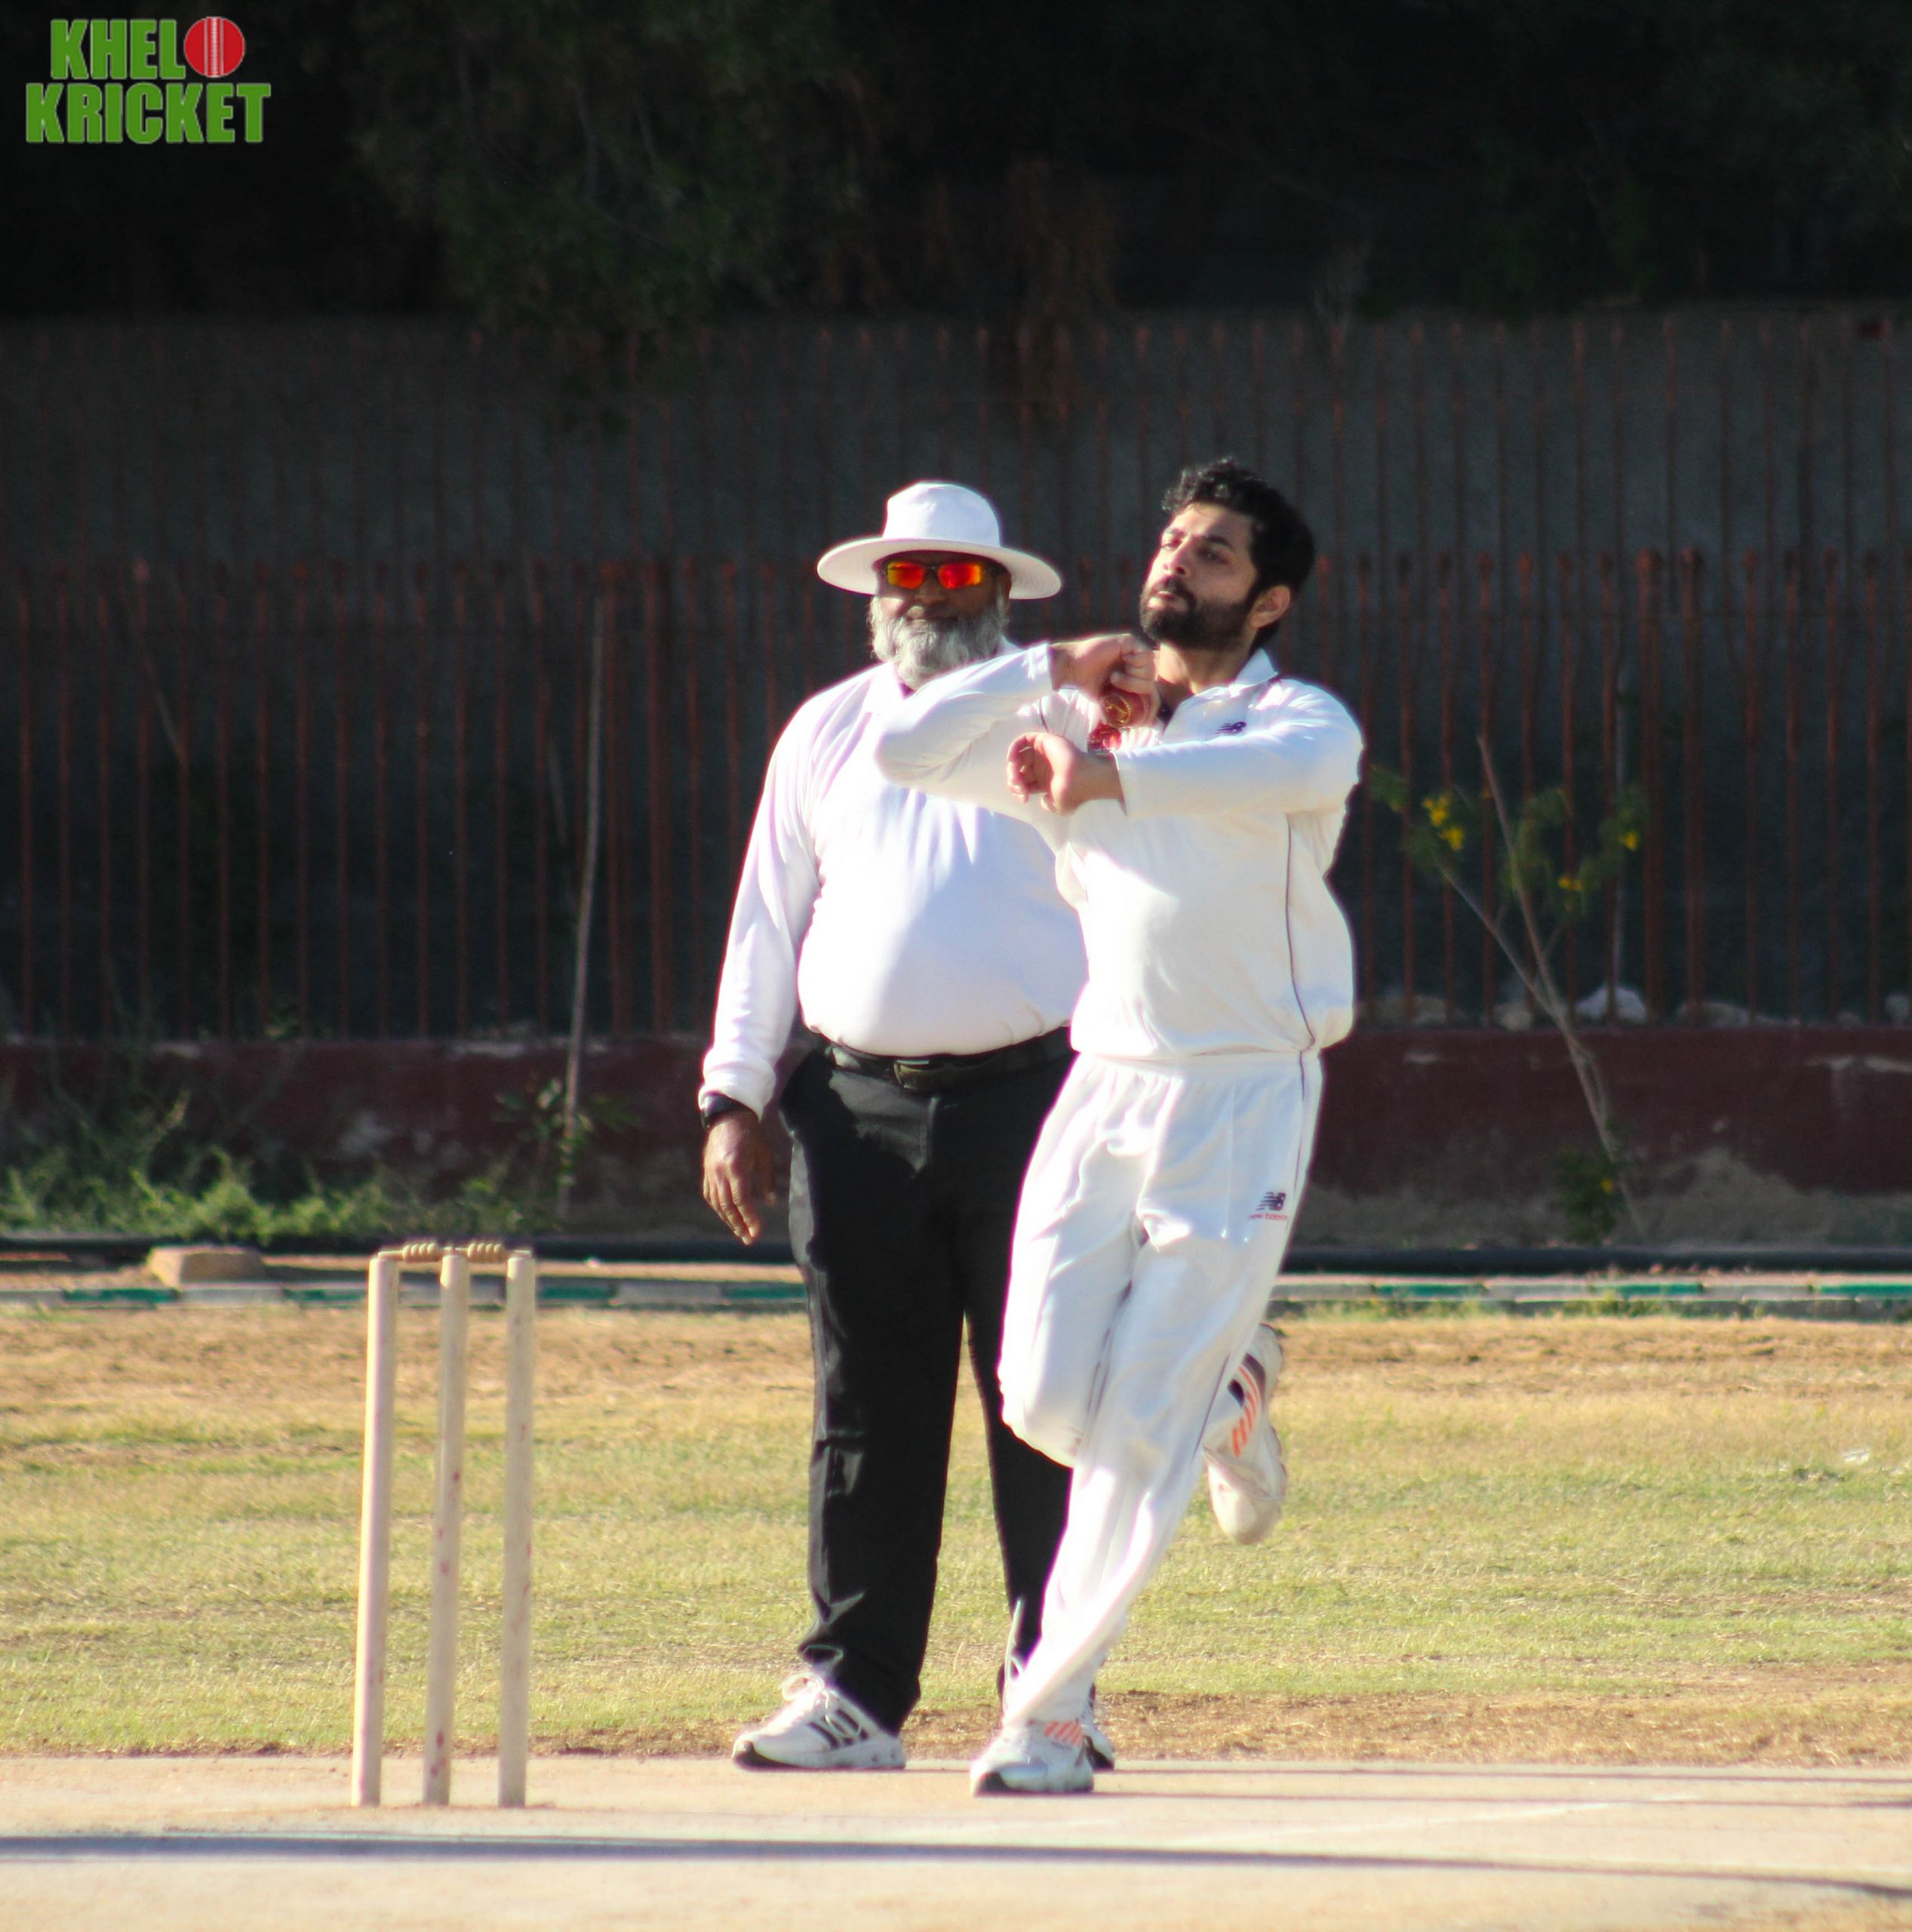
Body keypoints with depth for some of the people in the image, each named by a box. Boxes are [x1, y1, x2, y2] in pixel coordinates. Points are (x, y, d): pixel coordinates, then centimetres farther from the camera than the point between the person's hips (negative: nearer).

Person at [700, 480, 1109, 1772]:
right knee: (870, 1411, 2)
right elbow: (768, 920, 17)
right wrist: (735, 1098, 8)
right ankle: (854, 1692, 5)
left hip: (1027, 1097, -3)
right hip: (860, 1110, 3)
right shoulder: (827, 735, 16)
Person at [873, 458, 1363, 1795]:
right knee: (1048, 1403, -2)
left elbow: (1289, 769, -30)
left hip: (1243, 1098, -5)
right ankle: (1228, 1392, 31)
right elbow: (908, 751, 1)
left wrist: (1114, 775, -41)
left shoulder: (1300, 721, -4)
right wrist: (1059, 669, -6)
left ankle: (1050, 1714, 0)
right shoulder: (1080, 721, 11)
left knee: (1142, 1427, -8)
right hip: (1105, 1087, 5)